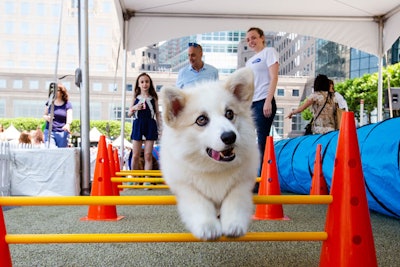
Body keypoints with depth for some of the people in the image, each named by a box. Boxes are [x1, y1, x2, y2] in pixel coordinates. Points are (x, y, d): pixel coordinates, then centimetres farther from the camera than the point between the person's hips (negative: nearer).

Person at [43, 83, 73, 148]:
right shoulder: (50, 103, 10)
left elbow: (69, 117, -8)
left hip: (62, 133, -1)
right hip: (49, 131, 1)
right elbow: (44, 115, 18)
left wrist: (68, 124, -30)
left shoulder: (67, 104, 4)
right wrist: (46, 117, -7)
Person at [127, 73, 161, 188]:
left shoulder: (153, 98, 7)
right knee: (135, 155, 3)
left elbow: (157, 114, 8)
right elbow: (129, 114, 9)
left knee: (148, 155, 0)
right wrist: (134, 108, -12)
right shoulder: (136, 98, 8)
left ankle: (146, 180, 5)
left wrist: (160, 128, 1)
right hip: (138, 125, 1)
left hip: (150, 126, -1)